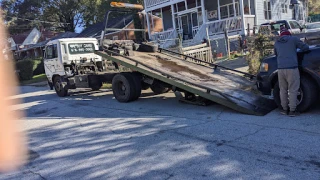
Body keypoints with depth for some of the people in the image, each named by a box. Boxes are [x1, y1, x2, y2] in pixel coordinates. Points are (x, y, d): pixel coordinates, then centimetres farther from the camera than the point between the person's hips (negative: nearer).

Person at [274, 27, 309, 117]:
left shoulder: (277, 43, 15)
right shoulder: (293, 39, 4)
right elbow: (305, 48, 7)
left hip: (280, 69, 4)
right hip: (292, 68, -4)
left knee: (283, 90, 13)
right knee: (293, 90, 1)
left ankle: (285, 109, 19)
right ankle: (292, 110, 4)